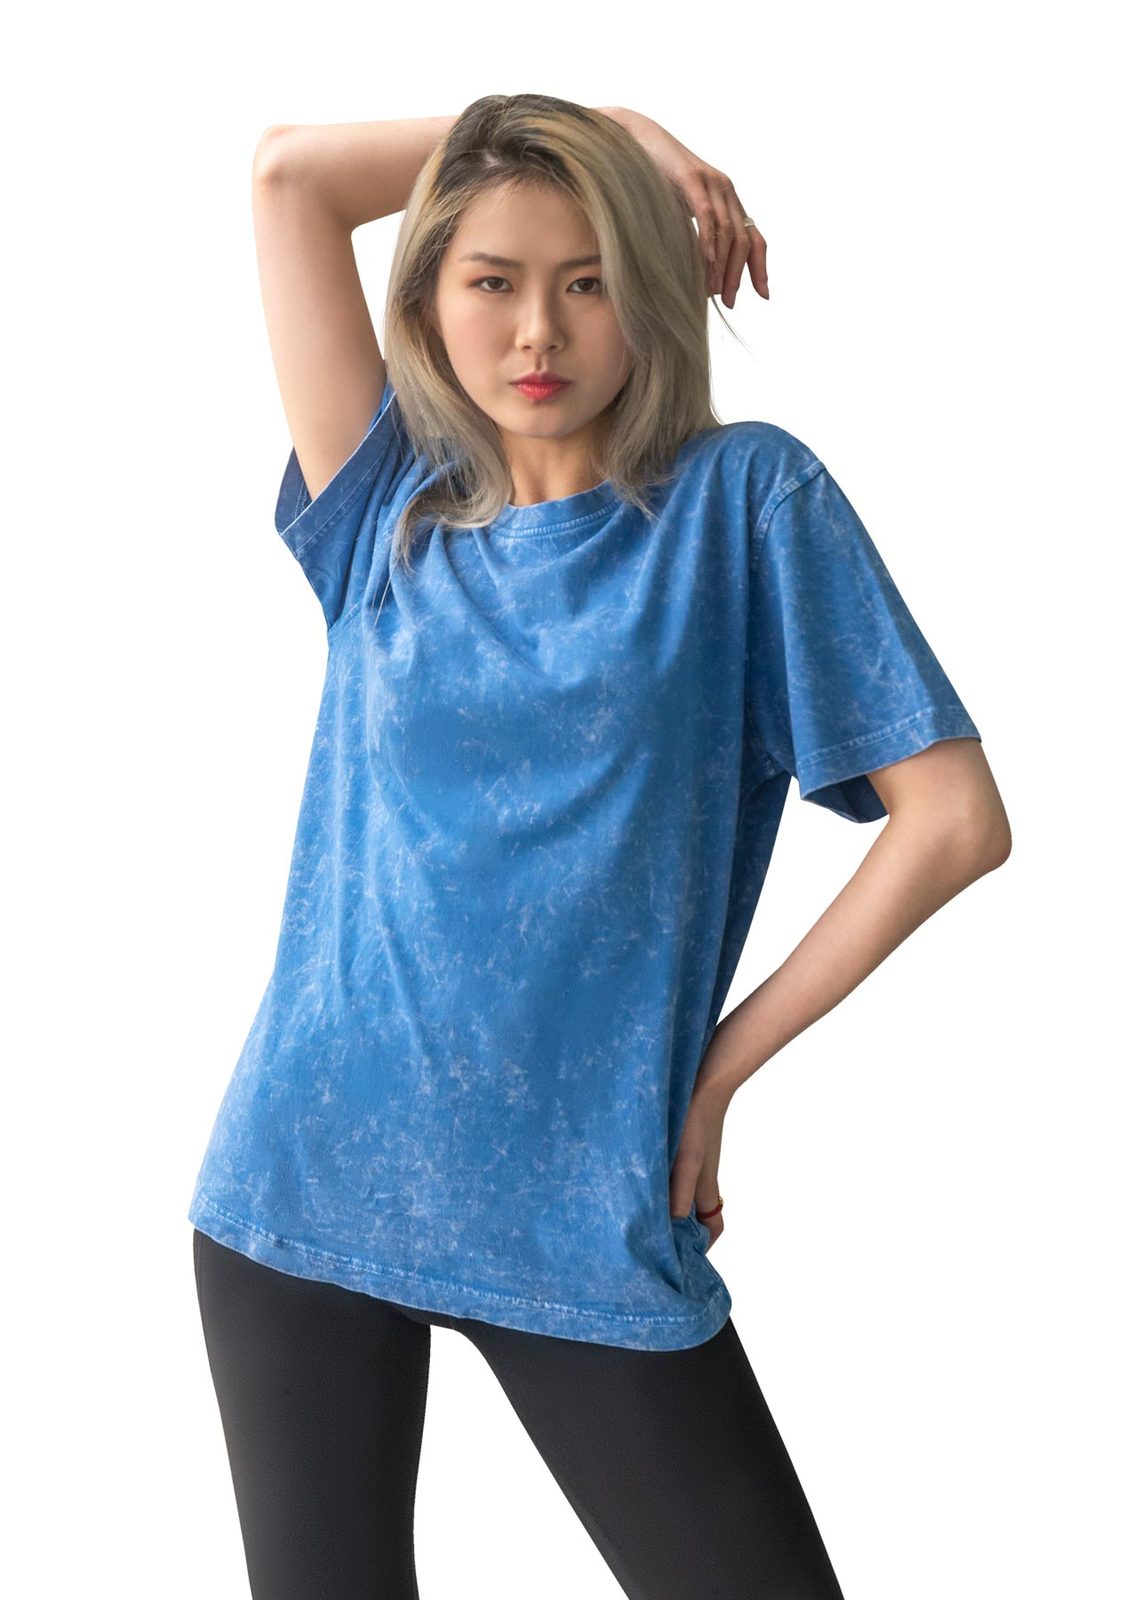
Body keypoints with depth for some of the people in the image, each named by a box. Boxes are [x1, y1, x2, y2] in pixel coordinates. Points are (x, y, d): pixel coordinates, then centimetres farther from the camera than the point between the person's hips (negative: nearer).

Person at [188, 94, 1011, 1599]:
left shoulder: (742, 498, -2)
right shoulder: (390, 510, 8)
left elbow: (956, 819, -7)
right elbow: (287, 169, 5)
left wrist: (718, 1069, -5)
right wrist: (607, 127, 6)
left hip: (584, 1213, -2)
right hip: (308, 1183, 3)